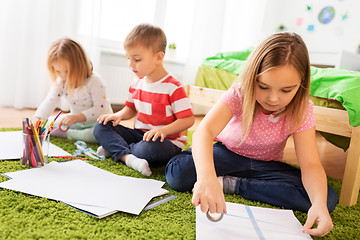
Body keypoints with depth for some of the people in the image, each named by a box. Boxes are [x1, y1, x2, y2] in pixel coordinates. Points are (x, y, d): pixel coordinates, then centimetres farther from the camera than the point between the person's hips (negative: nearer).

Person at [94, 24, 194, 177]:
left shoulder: (173, 88, -17)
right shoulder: (137, 82, 6)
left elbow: (188, 119, -18)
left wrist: (163, 130, -31)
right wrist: (119, 115, -4)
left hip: (165, 141, -6)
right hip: (139, 134, 7)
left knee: (150, 146, -41)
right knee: (101, 128, -6)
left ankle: (115, 148, -11)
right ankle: (128, 157, -28)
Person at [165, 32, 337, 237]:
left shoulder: (301, 110, -20)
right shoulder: (239, 94, -26)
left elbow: (310, 165, -24)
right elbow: (204, 131, -43)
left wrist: (319, 204, -45)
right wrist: (206, 176, -63)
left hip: (267, 165, 4)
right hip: (227, 153, -3)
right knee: (177, 175, -28)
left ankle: (232, 185, -18)